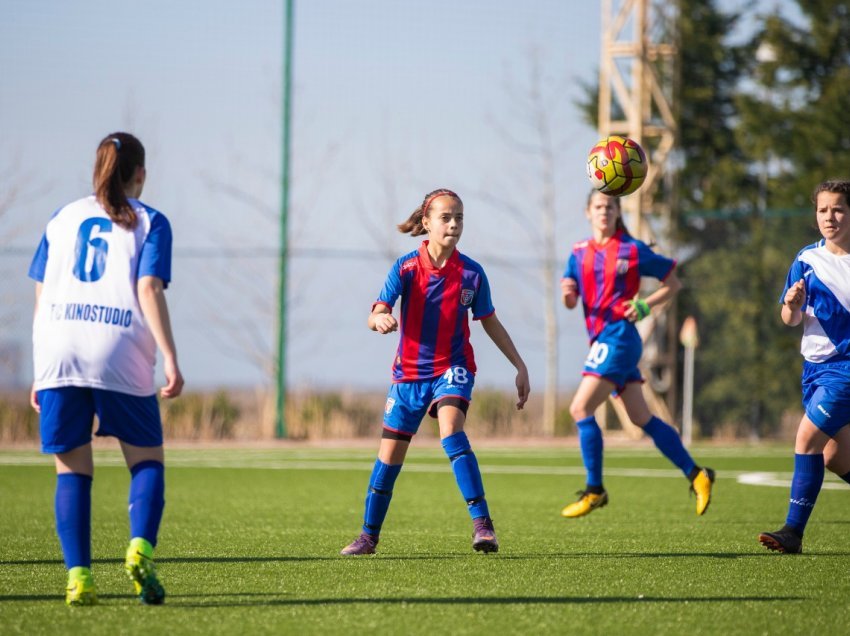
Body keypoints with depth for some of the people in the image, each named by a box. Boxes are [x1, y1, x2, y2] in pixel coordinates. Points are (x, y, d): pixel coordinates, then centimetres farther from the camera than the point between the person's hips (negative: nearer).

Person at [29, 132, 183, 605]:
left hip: (58, 352, 3)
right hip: (120, 356, -3)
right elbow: (149, 290, -5)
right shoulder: (149, 223, 8)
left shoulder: (63, 218, 19)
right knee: (147, 459, 10)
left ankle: (78, 575, -4)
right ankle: (141, 548, -14)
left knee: (72, 469, 8)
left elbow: (41, 298, 16)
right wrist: (171, 359, -8)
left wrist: (41, 372, 19)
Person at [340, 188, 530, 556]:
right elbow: (375, 314, -19)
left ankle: (482, 523, -33)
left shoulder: (471, 273, -6)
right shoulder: (406, 268, -10)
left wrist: (520, 366, 9)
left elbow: (489, 322, 9)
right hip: (409, 373, 1)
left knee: (451, 431, -29)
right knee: (390, 455, 7)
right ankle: (369, 535, 25)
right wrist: (381, 320, -45)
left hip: (452, 368, -1)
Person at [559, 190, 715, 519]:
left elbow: (673, 283, 4)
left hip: (619, 335, -7)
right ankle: (696, 475, 16)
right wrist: (568, 293, -14)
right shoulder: (579, 252, 12)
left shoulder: (633, 250, -3)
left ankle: (594, 491, -6)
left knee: (580, 409, -13)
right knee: (641, 418, 9)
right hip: (601, 339, 7)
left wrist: (645, 305, -10)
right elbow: (571, 302, 9)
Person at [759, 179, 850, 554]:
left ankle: (794, 532, -16)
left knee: (808, 437, -18)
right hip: (816, 365, 5)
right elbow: (791, 320, 3)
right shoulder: (808, 260, 3)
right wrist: (792, 305, -18)